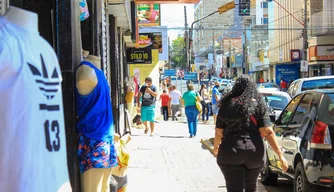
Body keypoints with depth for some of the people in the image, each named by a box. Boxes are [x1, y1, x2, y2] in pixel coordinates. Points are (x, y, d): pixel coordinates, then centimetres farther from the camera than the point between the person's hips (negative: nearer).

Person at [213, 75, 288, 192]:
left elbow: (219, 132, 6)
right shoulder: (258, 105, 1)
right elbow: (268, 132, -8)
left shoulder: (227, 105, 3)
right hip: (254, 152, 1)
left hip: (230, 152, -1)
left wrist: (215, 148, 25)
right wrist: (280, 155, -6)